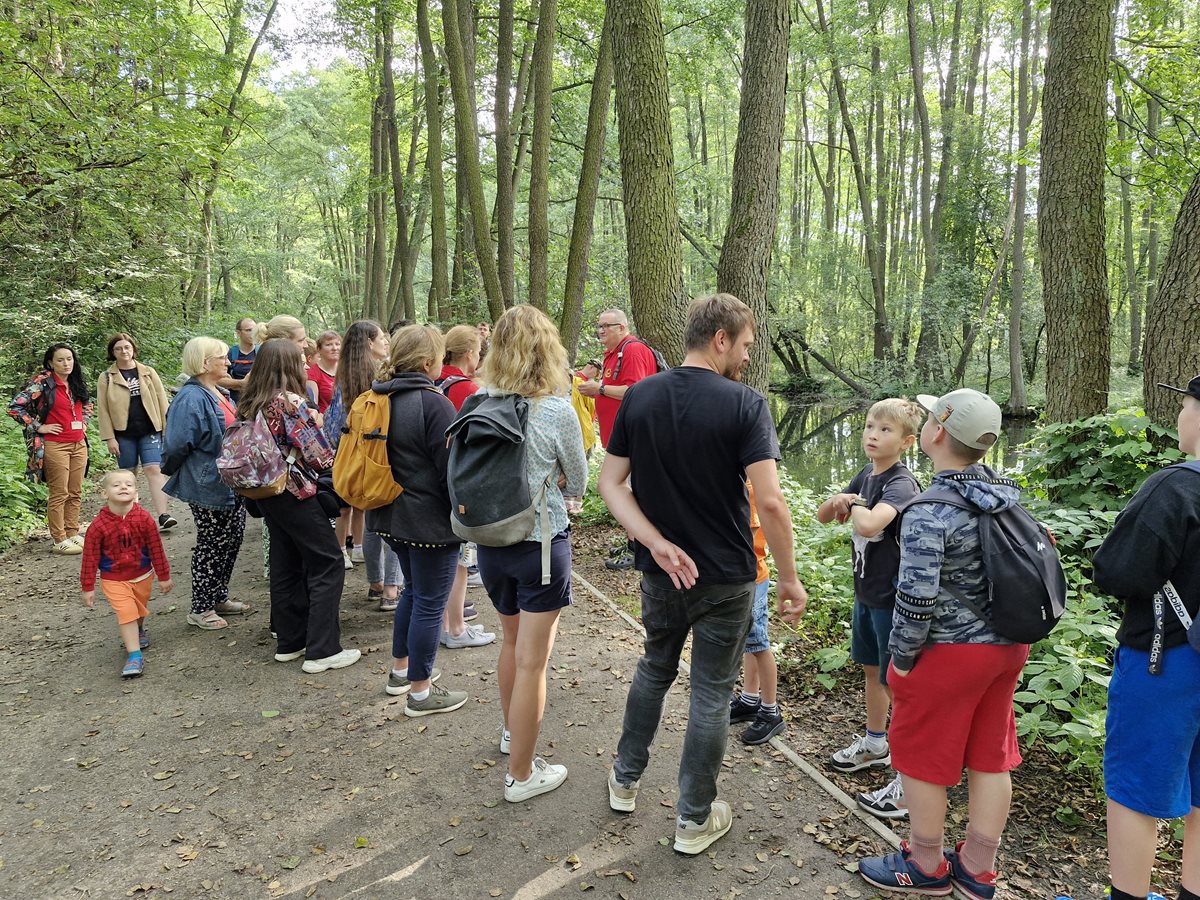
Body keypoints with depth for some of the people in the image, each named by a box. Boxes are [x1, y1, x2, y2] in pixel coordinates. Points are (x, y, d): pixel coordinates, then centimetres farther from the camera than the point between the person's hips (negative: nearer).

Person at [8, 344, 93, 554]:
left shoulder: (77, 383, 11)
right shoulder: (42, 382, -9)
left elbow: (87, 405, 32)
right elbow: (15, 407, -13)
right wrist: (38, 427, -12)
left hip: (79, 445, 6)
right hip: (55, 446, -6)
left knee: (75, 493, 10)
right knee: (59, 494, -3)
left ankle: (72, 533, 20)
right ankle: (58, 540, 4)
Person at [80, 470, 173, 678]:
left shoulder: (144, 518, -14)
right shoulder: (99, 525, -18)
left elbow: (156, 549, -5)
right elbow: (90, 557, -11)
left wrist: (163, 576, 0)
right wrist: (88, 588, -8)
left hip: (142, 575, 3)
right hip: (114, 579, -3)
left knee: (140, 609, 22)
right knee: (126, 613, -14)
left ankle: (139, 631, 54)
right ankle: (134, 656, -10)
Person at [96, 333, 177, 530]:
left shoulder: (148, 373, 6)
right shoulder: (106, 378, 3)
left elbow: (161, 400, 6)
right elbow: (103, 410, 1)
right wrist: (109, 438, -5)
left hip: (150, 431, 0)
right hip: (123, 434, 0)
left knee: (154, 470, -11)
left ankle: (163, 515, -16)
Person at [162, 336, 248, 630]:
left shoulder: (221, 393, 10)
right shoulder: (192, 398, -20)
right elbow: (177, 445, -23)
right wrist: (173, 472, -6)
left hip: (232, 482, 9)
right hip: (208, 485, -9)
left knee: (232, 539, 16)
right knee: (211, 545, 2)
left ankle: (219, 597, 30)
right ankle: (200, 609, 15)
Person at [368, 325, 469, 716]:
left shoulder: (380, 400, 7)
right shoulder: (433, 403, -20)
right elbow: (452, 468, -18)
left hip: (392, 514, 9)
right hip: (430, 519, -9)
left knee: (413, 590, 24)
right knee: (430, 602, 2)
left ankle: (400, 669, 35)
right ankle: (420, 691, 12)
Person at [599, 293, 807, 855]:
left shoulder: (637, 397, -4)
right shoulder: (745, 405, -17)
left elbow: (611, 482, -7)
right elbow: (770, 502, -22)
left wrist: (657, 543, -13)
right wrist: (789, 578, -12)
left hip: (660, 571, 4)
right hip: (725, 577, -4)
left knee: (655, 668, 25)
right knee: (712, 691, 11)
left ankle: (624, 781, 38)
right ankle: (695, 820, 23)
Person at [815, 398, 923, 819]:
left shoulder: (901, 484, -22)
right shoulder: (865, 476, 4)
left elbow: (869, 524, -42)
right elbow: (822, 516, 9)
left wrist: (854, 505, -20)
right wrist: (837, 501, -13)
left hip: (893, 598, -9)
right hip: (866, 592, 9)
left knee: (897, 685, -1)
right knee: (870, 670, 23)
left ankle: (910, 781, 11)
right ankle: (875, 744, 44)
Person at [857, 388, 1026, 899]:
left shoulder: (928, 514, -24)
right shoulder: (1005, 496, 0)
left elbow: (917, 599, -25)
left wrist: (901, 657, -10)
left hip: (950, 652, -8)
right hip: (1009, 645, 8)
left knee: (921, 756, 11)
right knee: (989, 757, 17)